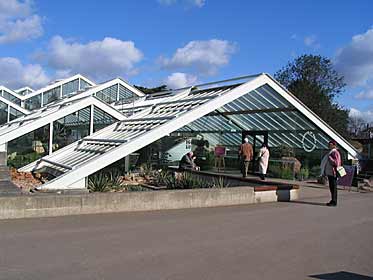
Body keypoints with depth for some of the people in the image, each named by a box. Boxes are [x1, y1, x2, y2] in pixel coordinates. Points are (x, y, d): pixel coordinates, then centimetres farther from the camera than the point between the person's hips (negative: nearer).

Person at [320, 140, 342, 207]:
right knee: (331, 187, 13)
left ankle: (334, 202, -1)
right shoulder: (330, 152, 19)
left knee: (333, 187, -6)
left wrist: (330, 158, -17)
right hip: (329, 172, 10)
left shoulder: (335, 153, -12)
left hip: (333, 173, -10)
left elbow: (336, 163, -22)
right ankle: (333, 200, 21)